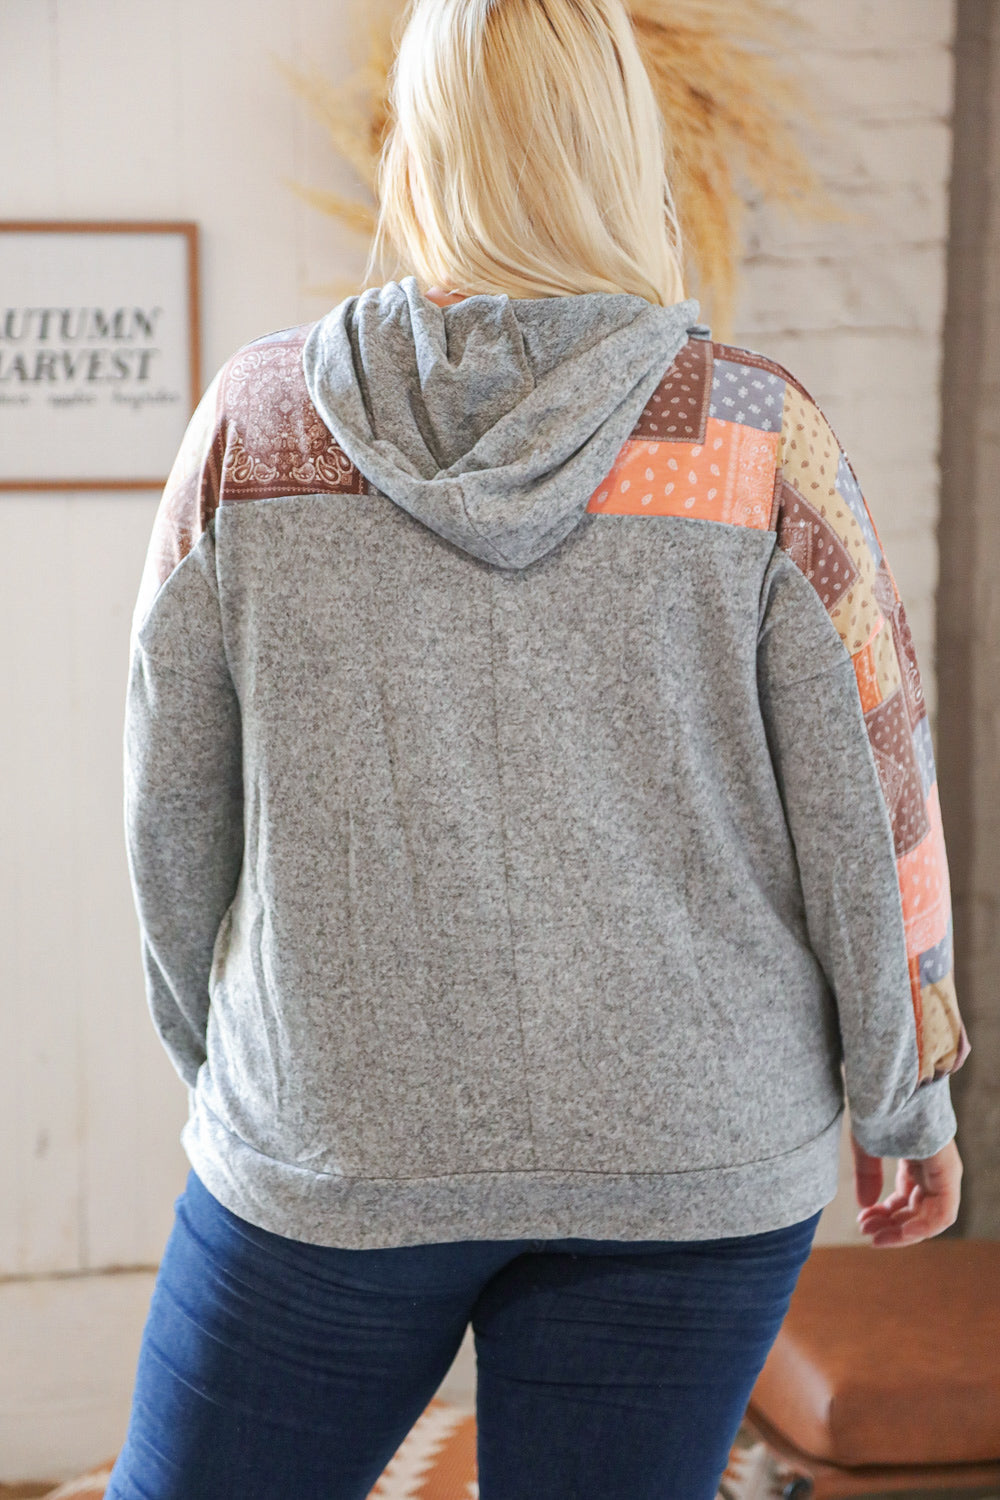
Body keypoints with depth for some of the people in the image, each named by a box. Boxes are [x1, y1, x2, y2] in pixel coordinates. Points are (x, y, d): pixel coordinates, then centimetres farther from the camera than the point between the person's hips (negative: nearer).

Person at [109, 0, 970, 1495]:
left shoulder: (256, 418, -6)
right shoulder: (757, 439, -9)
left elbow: (175, 800, 2)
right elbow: (869, 802, -5)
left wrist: (222, 1056, 17)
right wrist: (905, 1095, 9)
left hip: (335, 1142, 0)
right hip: (690, 1153, 1)